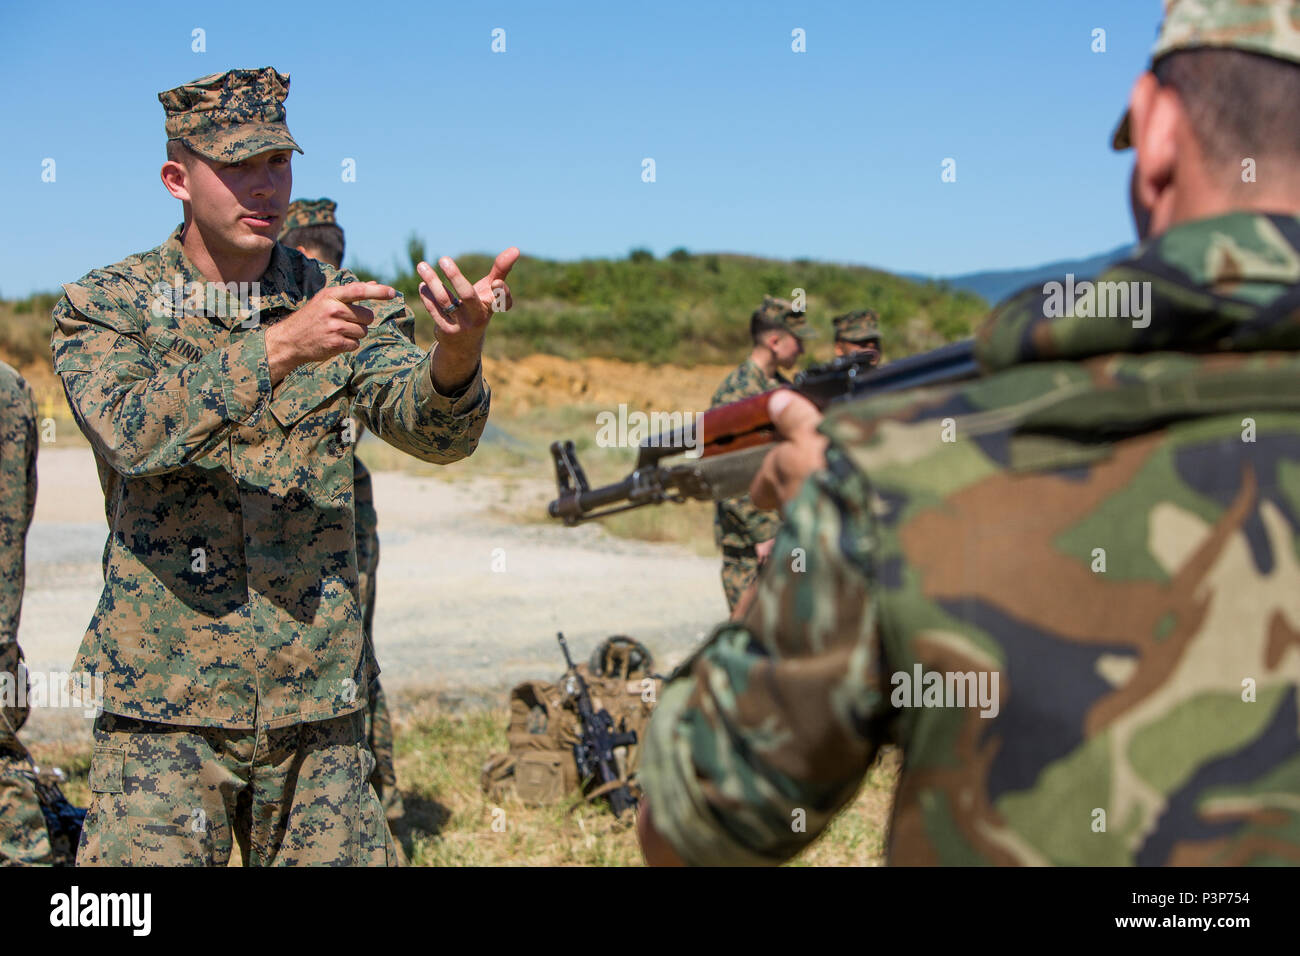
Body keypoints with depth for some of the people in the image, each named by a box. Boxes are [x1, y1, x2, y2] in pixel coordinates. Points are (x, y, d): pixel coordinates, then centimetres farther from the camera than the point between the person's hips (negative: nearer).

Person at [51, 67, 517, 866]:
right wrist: (277, 346, -31)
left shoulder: (339, 302, 4)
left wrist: (456, 353, -32)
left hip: (320, 706, 3)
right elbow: (134, 431, -20)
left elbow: (435, 431, -10)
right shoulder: (102, 306, -1)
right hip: (168, 707, -2)